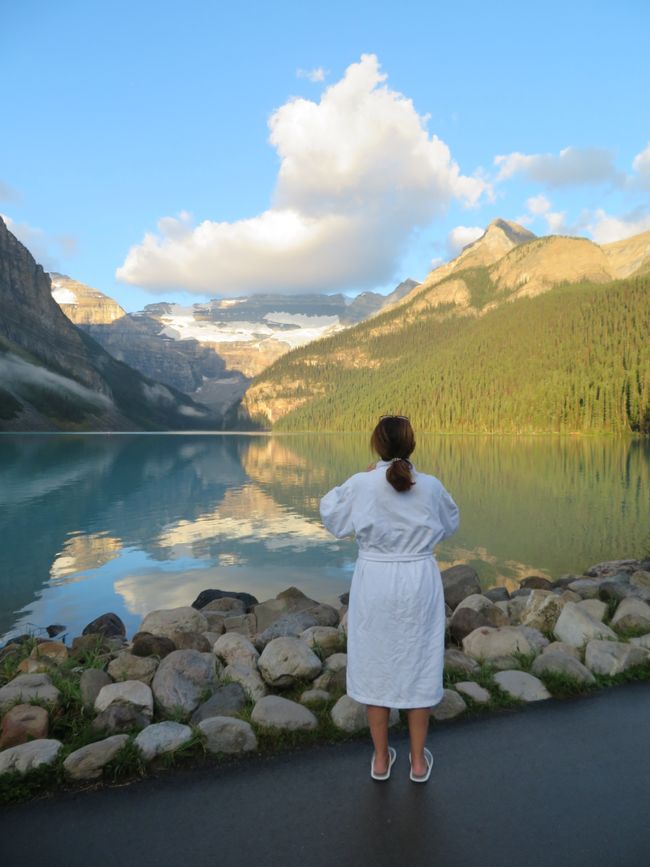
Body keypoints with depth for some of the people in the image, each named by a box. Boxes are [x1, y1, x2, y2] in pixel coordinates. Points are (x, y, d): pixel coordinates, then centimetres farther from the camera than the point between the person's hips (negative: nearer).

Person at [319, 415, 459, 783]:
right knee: (419, 665, 15)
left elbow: (332, 517, 3)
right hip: (419, 582, 1)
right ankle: (419, 760, 28)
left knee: (376, 663, 15)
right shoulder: (431, 486, -10)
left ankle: (381, 759, 28)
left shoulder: (360, 485, -14)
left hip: (374, 581, 0)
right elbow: (450, 523, 9)